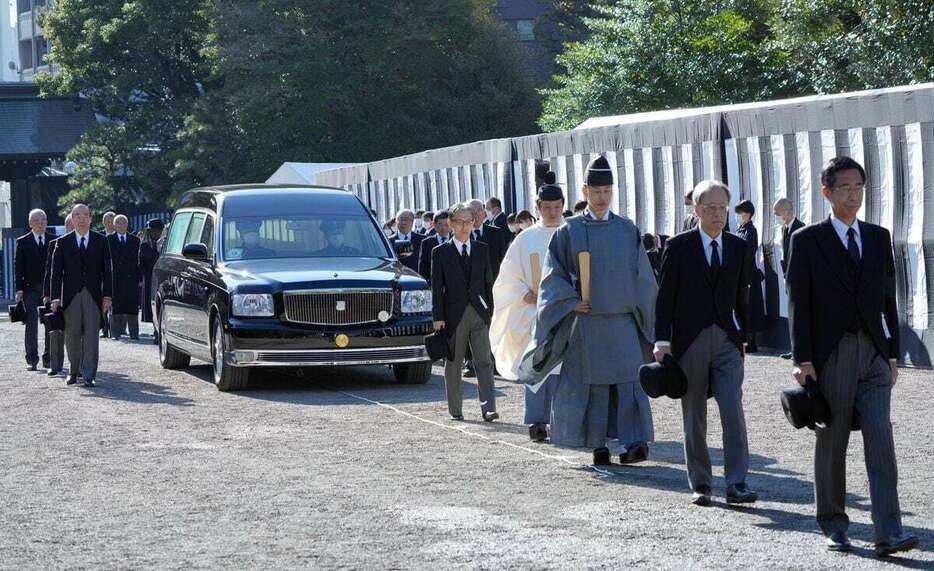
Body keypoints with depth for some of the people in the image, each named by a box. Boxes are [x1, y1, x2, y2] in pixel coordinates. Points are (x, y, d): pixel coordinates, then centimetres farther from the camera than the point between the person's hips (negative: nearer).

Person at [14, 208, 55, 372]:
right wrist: (19, 289, -6)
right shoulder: (22, 242, 4)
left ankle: (48, 358, 14)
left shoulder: (54, 241, 8)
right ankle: (32, 360, -3)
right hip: (31, 289, -2)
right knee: (31, 324, -5)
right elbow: (18, 266, 2)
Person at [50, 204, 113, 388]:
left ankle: (89, 375, -9)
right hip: (71, 296, 1)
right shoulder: (63, 243, 6)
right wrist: (55, 298, -6)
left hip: (93, 296, -1)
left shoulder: (101, 241, 7)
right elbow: (56, 272, 3)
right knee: (72, 336, 6)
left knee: (91, 336, -8)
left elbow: (106, 271, 6)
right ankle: (73, 371, 21)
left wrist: (107, 296, -2)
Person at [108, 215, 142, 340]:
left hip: (131, 278, 1)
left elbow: (138, 260, 9)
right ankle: (115, 333, 6)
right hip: (114, 278, -1)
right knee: (115, 308, 1)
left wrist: (139, 278, 0)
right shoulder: (108, 240, 6)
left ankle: (134, 333, 4)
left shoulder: (135, 240, 12)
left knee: (132, 308, 1)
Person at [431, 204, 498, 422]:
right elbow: (436, 287, -2)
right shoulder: (440, 252, 2)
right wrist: (438, 317, -9)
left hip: (478, 314, 1)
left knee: (484, 362, -8)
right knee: (453, 364, 6)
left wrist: (490, 311, 6)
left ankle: (488, 408, -14)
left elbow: (488, 282, 11)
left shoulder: (482, 250, 10)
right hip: (454, 314, -1)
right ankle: (455, 410, 14)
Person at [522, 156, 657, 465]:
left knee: (628, 381, -8)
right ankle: (598, 446, 8)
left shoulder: (628, 230, 8)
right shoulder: (569, 231, 2)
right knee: (592, 383, 1)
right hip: (585, 321, -1)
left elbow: (642, 277, 11)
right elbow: (553, 274, 2)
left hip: (623, 320, 1)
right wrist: (571, 301, -9)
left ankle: (632, 442, -11)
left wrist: (638, 309, 4)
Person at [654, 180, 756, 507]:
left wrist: (743, 337, 13)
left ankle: (737, 485, -11)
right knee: (694, 416, 4)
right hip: (690, 341, -2)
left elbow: (742, 296, 14)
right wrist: (662, 340, -8)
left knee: (733, 411, -11)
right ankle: (700, 485, 12)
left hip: (727, 341, 2)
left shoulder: (738, 247, 9)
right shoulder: (679, 246, 0)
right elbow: (666, 296, -2)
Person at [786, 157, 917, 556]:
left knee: (880, 440, -8)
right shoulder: (807, 240, 0)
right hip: (830, 355, -3)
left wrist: (893, 354, 11)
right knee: (831, 444, 5)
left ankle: (889, 534, -12)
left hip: (873, 355, 3)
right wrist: (802, 358, -9)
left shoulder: (879, 238, 12)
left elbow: (888, 298, 14)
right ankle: (833, 526, 18)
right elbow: (798, 303, -3)